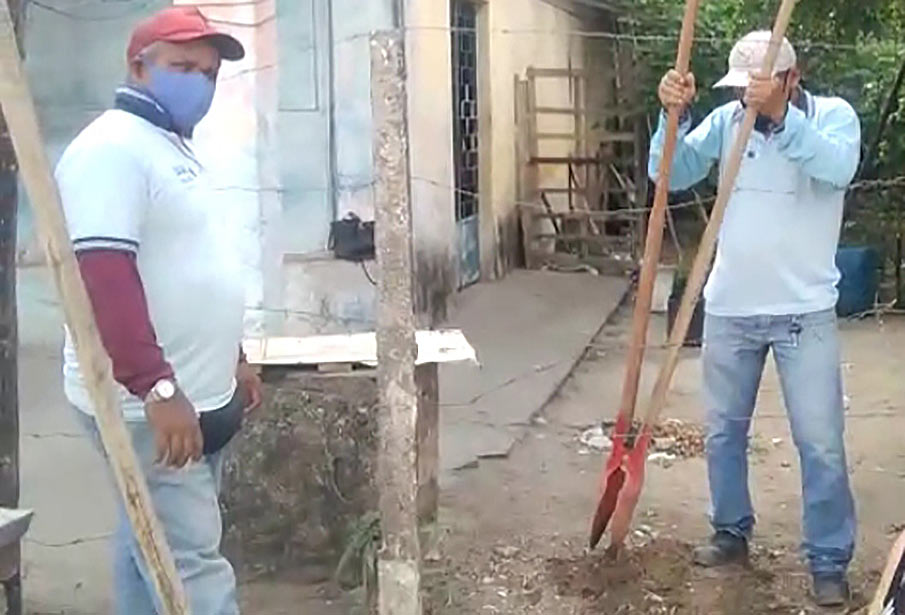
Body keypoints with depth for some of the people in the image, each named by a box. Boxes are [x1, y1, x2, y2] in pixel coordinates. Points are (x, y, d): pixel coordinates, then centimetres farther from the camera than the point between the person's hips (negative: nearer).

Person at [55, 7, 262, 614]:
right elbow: (104, 275, -26)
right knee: (189, 559, -7)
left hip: (197, 397, 10)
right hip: (147, 405, -10)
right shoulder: (113, 148, -15)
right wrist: (156, 386, -31)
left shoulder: (172, 147, 18)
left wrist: (231, 359, 25)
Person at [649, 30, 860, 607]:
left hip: (804, 312, -3)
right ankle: (732, 533, 33)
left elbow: (838, 168, -27)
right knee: (724, 430, 14)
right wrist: (674, 114, -19)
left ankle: (830, 562, 14)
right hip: (730, 309, 4)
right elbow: (670, 174, -4)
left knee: (820, 443, 0)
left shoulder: (834, 114, -6)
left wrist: (779, 114, -37)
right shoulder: (727, 121, 3)